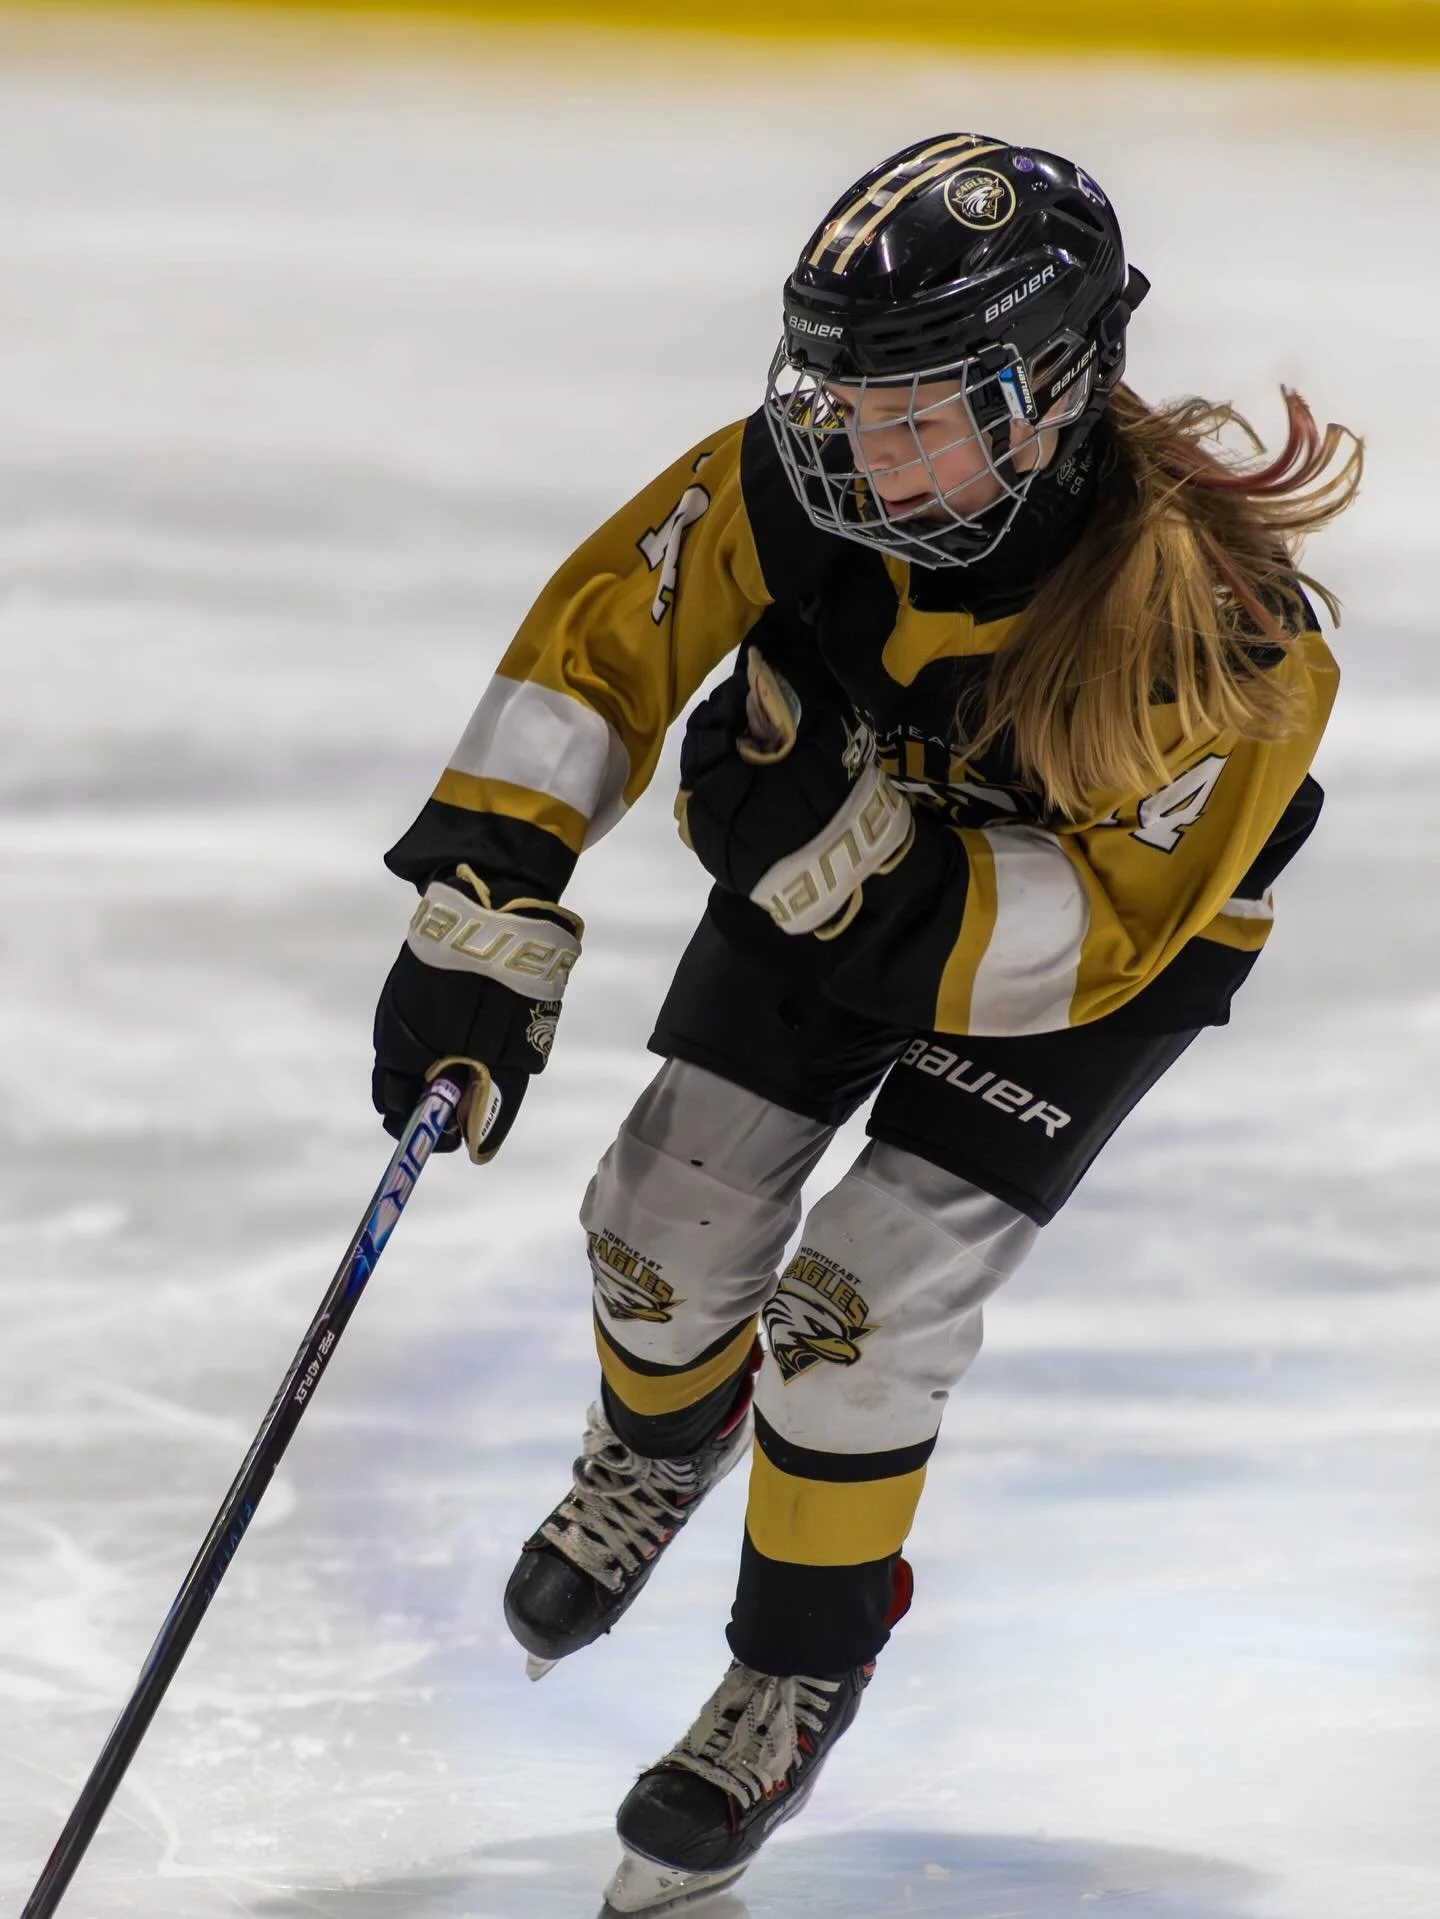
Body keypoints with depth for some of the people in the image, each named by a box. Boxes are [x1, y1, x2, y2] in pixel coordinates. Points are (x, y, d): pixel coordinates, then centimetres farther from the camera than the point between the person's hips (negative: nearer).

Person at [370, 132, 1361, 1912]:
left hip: (1097, 944, -4)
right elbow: (598, 633, -18)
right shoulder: (800, 480, -29)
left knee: (863, 1305, -13)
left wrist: (858, 863, -44)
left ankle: (800, 1671, 12)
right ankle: (662, 1439, 41)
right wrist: (482, 929, -23)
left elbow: (1095, 928, -32)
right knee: (671, 1216, 4)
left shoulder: (1198, 618, -38)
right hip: (833, 864, 4)